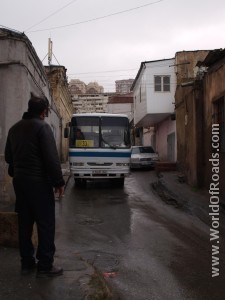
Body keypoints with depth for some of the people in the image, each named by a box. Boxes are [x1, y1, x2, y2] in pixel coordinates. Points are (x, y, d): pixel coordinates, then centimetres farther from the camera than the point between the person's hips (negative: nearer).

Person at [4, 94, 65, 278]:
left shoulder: (15, 128, 12)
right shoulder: (42, 127, -13)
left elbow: (8, 156, 18)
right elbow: (51, 158, -18)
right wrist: (59, 182, -12)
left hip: (19, 181, 8)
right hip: (39, 182, -7)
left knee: (25, 223, 14)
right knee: (46, 224, 0)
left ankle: (27, 262, 22)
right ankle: (45, 266, 4)